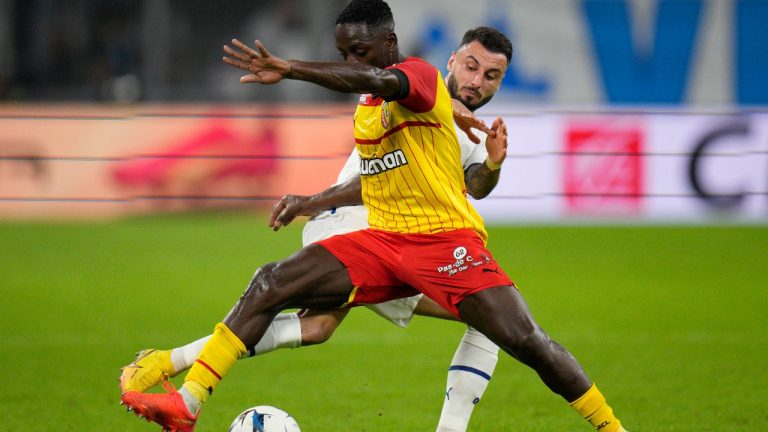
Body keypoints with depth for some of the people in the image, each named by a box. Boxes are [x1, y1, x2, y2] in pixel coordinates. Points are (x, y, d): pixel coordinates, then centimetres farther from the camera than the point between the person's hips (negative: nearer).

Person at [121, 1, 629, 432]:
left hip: (445, 239, -7)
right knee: (271, 284, -9)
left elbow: (382, 81, -37)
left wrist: (289, 69, -45)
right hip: (382, 240, 7)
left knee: (526, 341, -18)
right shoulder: (366, 106, 14)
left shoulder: (420, 75, -12)